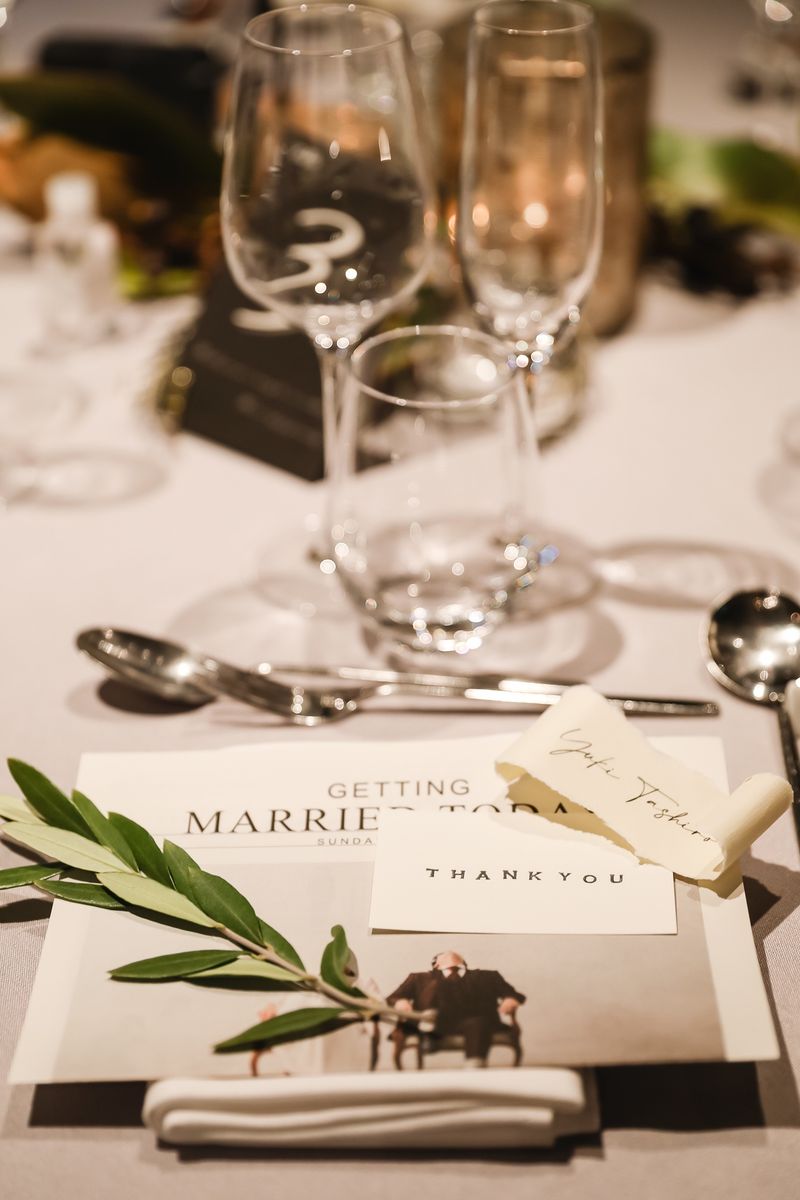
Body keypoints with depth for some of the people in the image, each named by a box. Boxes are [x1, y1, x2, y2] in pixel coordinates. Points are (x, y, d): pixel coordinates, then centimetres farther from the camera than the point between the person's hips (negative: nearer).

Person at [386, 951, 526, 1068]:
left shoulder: (487, 976, 33)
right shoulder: (420, 978, 32)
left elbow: (512, 995, 19)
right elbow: (393, 998, 18)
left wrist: (510, 1001, -6)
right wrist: (402, 1003, -6)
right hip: (435, 1023, 1)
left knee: (478, 1024, -33)